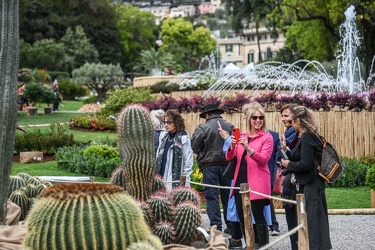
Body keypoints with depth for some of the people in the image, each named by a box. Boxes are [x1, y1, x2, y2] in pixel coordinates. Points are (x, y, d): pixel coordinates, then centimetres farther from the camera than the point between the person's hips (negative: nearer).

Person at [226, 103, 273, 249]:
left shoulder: (267, 137, -2)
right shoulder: (241, 136, 12)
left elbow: (264, 159, -14)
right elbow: (229, 158, 9)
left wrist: (248, 148, -29)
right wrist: (232, 146, -13)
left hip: (257, 182, -6)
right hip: (240, 181, 6)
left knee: (258, 215, -9)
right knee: (242, 216, 10)